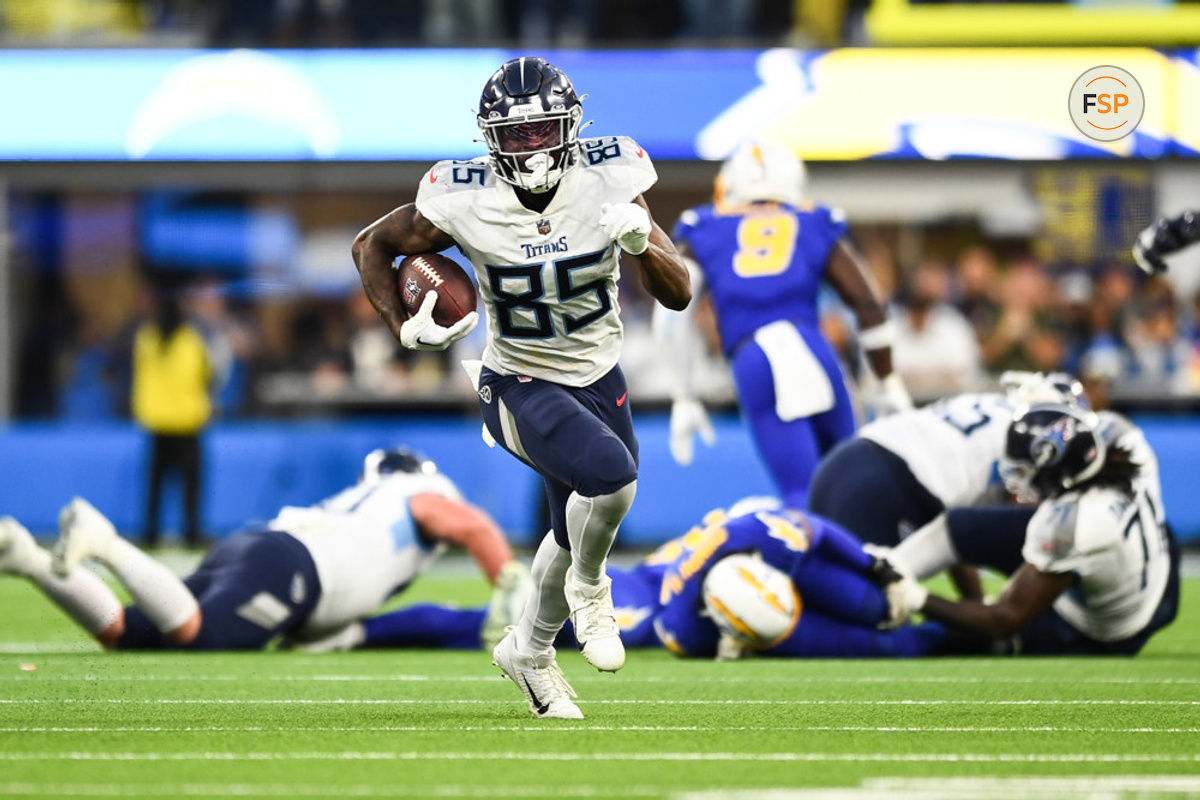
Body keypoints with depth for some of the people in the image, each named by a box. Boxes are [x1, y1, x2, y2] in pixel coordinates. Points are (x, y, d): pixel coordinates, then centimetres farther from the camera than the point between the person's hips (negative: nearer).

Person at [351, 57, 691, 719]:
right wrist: (404, 329, -17)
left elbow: (678, 296, -15)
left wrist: (641, 241, -34)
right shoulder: (464, 204, -23)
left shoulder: (608, 183, -18)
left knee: (579, 531, 19)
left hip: (598, 380, 4)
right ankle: (587, 588, 1)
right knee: (611, 474, -31)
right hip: (518, 385, -4)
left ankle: (529, 651, 49)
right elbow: (371, 246, -4)